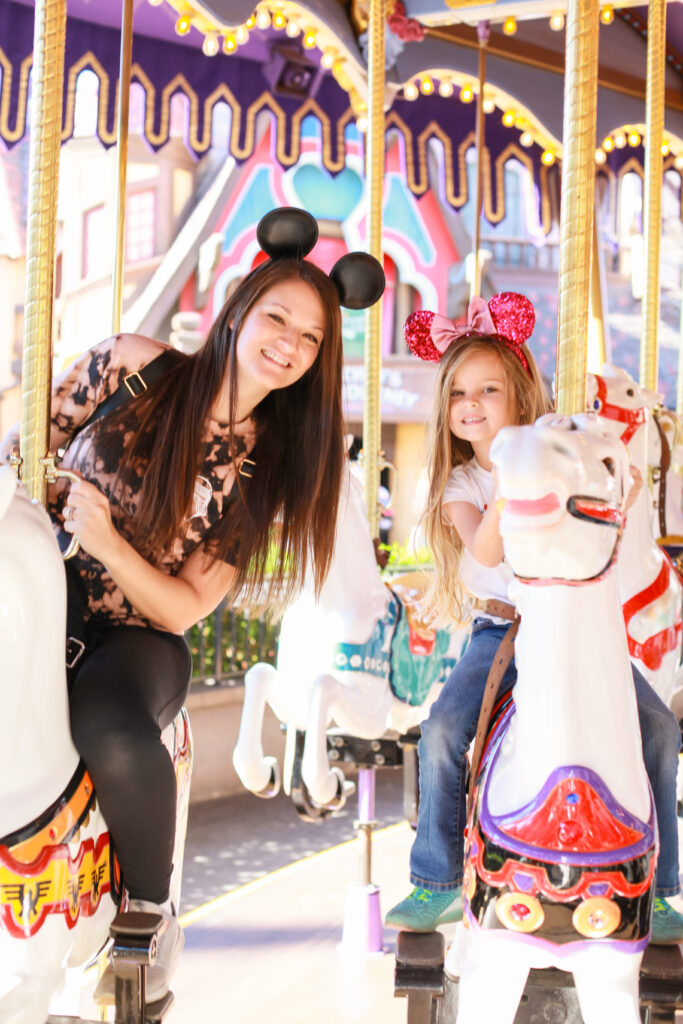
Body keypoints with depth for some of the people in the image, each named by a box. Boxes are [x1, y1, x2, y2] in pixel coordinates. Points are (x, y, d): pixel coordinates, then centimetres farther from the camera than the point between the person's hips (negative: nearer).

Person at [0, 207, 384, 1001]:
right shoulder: (131, 366, -5)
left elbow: (183, 609, -7)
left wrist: (107, 544, -22)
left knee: (113, 738, -34)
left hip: (135, 639, 0)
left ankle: (151, 911, -5)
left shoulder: (268, 471, -1)